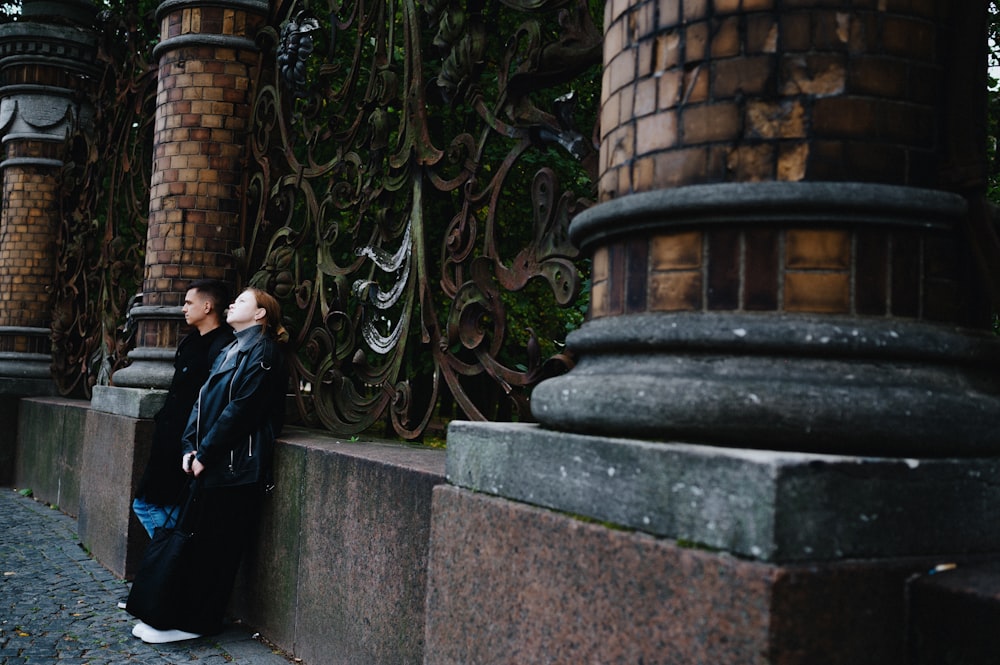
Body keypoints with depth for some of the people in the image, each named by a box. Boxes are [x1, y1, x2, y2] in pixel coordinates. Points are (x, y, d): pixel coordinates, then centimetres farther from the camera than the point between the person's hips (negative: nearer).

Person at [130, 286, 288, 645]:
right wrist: (190, 447, 1)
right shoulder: (230, 351, 18)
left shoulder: (262, 351, -9)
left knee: (213, 545, -1)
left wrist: (205, 453, -15)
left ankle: (196, 622, 8)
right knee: (194, 539, 12)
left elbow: (240, 408, -17)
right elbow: (202, 401, 14)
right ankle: (177, 614, 21)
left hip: (235, 465, -8)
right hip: (210, 463, 8)